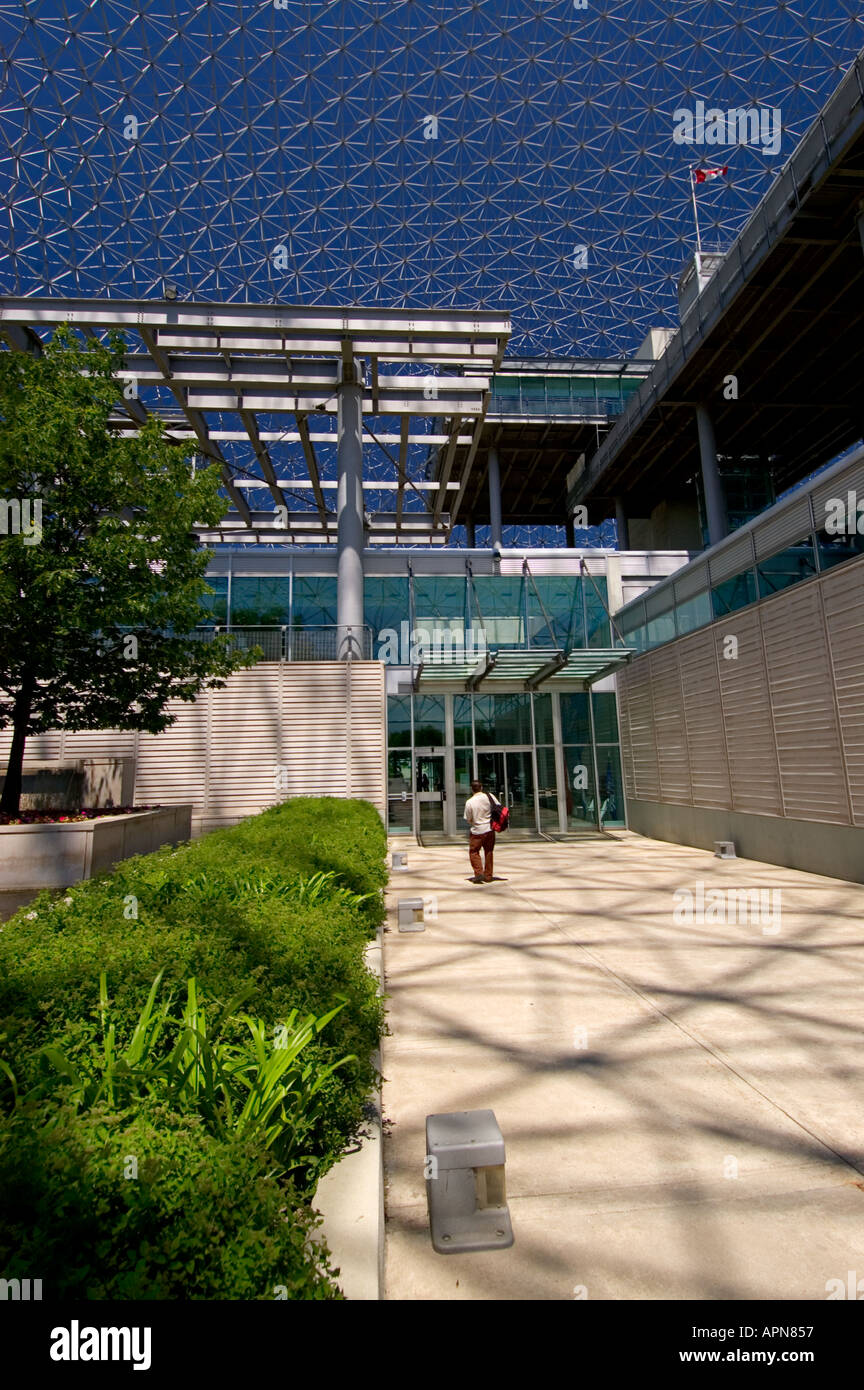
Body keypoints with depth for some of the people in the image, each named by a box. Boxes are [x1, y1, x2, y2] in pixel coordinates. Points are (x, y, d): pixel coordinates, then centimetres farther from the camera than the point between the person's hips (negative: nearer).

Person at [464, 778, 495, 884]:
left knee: (473, 851, 9)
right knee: (489, 852, 13)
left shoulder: (469, 802, -10)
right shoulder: (489, 797, -5)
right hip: (490, 829, 3)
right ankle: (488, 876, 19)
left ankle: (479, 872, -4)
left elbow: (468, 819, -4)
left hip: (477, 831, -3)